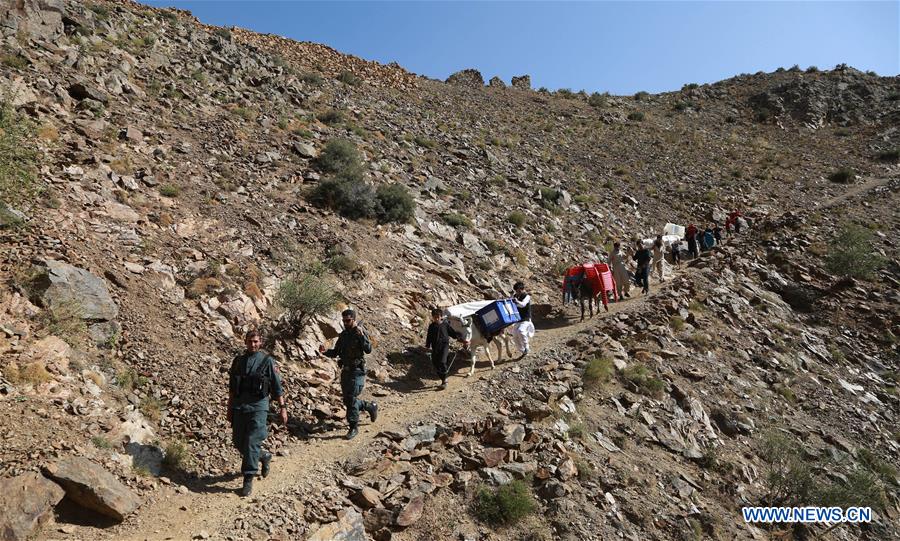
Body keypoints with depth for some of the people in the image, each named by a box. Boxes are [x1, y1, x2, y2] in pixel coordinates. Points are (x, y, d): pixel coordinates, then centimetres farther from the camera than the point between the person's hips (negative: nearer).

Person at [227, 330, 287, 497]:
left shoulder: (267, 361, -2)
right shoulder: (238, 361, 10)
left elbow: (277, 387, -2)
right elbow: (232, 388, 17)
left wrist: (283, 408, -6)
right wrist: (230, 409, 17)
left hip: (258, 406, -5)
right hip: (239, 406, 5)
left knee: (252, 442, -8)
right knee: (238, 441, 9)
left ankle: (248, 480, 1)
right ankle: (264, 456, 35)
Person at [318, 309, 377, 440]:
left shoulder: (360, 334, -11)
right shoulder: (343, 335, 9)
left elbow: (368, 350, -26)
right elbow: (335, 352, 14)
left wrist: (361, 336, -36)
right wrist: (325, 352, -5)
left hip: (357, 371, -7)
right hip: (345, 371, 7)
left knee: (351, 399, -11)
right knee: (347, 401, 13)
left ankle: (353, 428, 2)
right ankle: (371, 407, 35)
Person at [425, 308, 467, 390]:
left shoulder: (445, 325, 3)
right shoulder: (431, 326, 10)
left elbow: (453, 333, 8)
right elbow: (429, 337, 17)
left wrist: (462, 340, 1)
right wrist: (427, 345, 7)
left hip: (444, 345, -4)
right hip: (435, 347, 4)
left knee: (442, 362, -22)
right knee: (436, 364, 3)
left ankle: (444, 381, -6)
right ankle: (443, 380, 21)